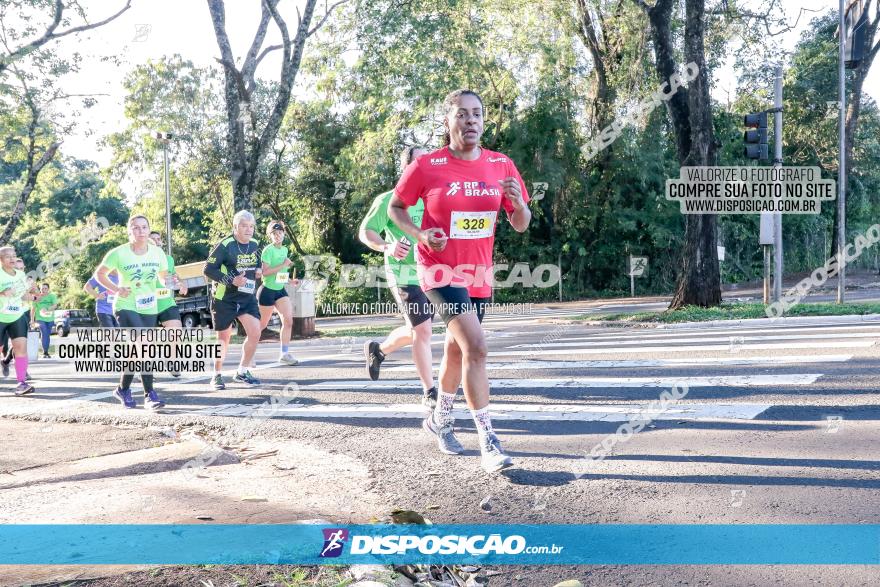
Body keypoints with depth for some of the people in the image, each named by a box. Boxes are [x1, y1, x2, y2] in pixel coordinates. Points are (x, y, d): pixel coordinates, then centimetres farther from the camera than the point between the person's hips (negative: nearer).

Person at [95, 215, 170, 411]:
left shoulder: (157, 253, -1)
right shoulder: (119, 253, -11)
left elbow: (164, 275, 14)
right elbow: (99, 274, 1)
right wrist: (116, 289, -13)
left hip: (149, 308, 5)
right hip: (126, 307, -5)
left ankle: (123, 389, 33)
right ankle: (150, 394, -17)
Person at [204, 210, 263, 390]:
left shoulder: (255, 245, 3)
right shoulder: (225, 245, -17)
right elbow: (208, 270, -16)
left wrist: (258, 271, -2)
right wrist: (231, 280, -25)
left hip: (247, 297, 5)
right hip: (225, 299, -5)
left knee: (255, 333, -5)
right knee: (224, 338, 5)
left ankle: (242, 372, 13)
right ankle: (217, 376, 23)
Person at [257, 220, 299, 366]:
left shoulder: (284, 249, 9)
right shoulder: (268, 250, -15)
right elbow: (265, 272, -24)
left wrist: (291, 280, 10)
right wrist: (283, 265, -25)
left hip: (281, 290, 7)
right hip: (267, 290, -6)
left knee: (288, 320, -6)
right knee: (262, 324, 4)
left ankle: (285, 353, 1)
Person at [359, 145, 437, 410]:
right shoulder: (389, 200, -8)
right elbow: (365, 232, -5)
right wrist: (387, 247, -23)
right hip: (404, 274, -7)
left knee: (416, 330, 17)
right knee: (422, 330, -12)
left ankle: (377, 350, 44)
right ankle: (429, 393, -2)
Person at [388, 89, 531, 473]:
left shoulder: (501, 165, 1)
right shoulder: (426, 166, -9)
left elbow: (521, 226, 4)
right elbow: (395, 207, 3)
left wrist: (518, 203, -18)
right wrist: (419, 233, -15)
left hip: (479, 274, 5)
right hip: (440, 270, -5)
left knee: (457, 350, 19)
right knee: (476, 346, -21)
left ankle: (440, 419, 43)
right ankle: (489, 443, -15)